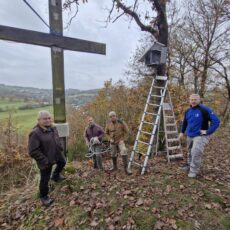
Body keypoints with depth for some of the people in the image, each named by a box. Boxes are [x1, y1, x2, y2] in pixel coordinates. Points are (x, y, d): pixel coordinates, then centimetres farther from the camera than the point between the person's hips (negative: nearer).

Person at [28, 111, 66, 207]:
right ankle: (44, 197, 36)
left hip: (57, 155, 7)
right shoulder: (35, 133, -26)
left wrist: (61, 150, 8)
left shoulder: (53, 128, -3)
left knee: (62, 163, 32)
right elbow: (33, 151, -27)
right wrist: (45, 161, -26)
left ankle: (55, 176, 60)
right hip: (46, 160, -7)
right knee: (45, 179, 9)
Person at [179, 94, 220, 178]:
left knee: (196, 153, -19)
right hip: (189, 135, 7)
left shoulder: (205, 109, -16)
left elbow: (216, 121, -17)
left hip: (200, 136, -6)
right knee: (190, 152, 20)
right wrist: (182, 132, 19)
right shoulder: (188, 111, 5)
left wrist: (208, 132, -18)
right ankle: (190, 164, 41)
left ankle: (194, 170, -2)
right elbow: (184, 122, 21)